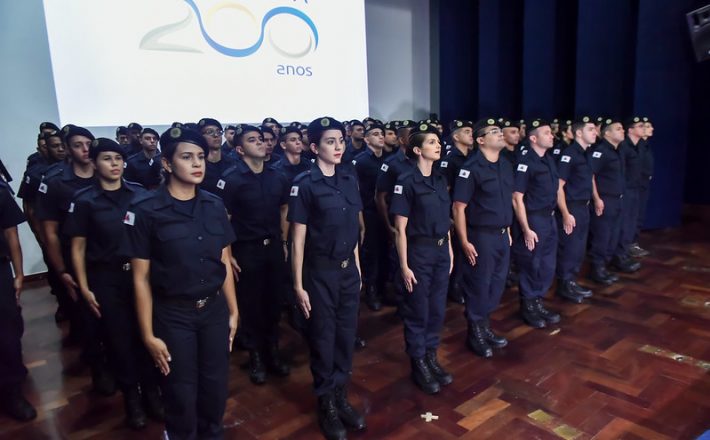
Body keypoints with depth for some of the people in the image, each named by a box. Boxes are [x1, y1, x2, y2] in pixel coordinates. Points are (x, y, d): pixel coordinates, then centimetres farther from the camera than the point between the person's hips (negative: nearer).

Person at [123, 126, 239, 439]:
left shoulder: (214, 206, 0)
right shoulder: (146, 210, -12)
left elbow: (224, 262, 7)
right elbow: (141, 277, -9)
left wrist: (233, 310, 9)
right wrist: (148, 334, -8)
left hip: (214, 309, 4)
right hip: (173, 314, -3)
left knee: (216, 385, 14)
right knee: (182, 392, 11)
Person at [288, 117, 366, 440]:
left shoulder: (350, 181, 5)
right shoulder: (304, 185, -12)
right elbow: (298, 239, -11)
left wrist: (358, 268, 12)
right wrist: (298, 285, -11)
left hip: (348, 270, 5)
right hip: (320, 272, -5)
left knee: (346, 334, 14)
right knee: (323, 338, 9)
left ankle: (341, 397, 33)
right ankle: (326, 404, 27)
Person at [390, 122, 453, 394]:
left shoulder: (440, 179, 7)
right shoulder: (407, 182, -13)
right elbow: (400, 229, -14)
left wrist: (450, 250, 13)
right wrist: (404, 265, -15)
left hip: (441, 250, 7)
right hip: (419, 251, -6)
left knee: (437, 308, 15)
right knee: (417, 310, 7)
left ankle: (431, 358, 32)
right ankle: (418, 364, 23)